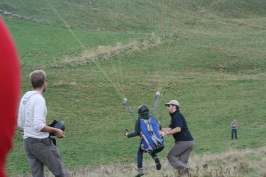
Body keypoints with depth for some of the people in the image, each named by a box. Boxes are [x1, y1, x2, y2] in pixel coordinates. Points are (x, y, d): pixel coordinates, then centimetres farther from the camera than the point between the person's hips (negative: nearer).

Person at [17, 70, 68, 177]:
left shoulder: (24, 98, 10)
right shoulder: (39, 99, -16)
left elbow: (20, 123, 16)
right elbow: (38, 125, -25)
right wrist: (55, 130, -12)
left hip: (27, 142, 8)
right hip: (41, 142, -8)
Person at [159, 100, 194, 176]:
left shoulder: (177, 116, -12)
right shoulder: (174, 116, 20)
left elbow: (178, 129, -25)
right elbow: (170, 128, 19)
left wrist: (166, 133, -26)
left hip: (183, 142, -10)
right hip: (190, 142, 10)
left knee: (170, 156, 0)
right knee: (183, 161, 11)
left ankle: (182, 168, -17)